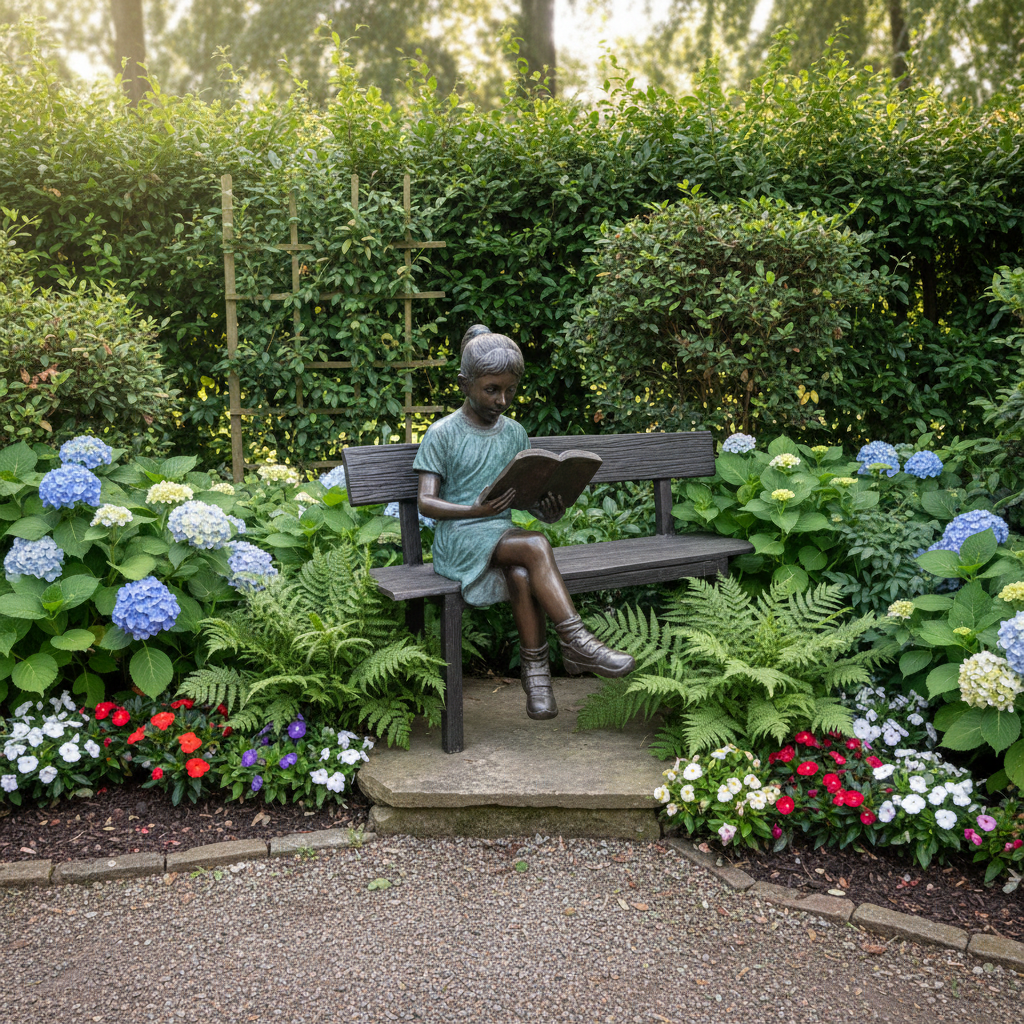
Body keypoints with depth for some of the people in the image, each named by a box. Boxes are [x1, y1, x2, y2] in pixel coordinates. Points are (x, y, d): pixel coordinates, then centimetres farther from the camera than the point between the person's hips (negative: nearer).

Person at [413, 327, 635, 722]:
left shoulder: (515, 434, 13)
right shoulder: (442, 434, -2)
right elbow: (425, 502, -8)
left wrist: (549, 511, -9)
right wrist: (475, 510, -25)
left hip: (503, 535, 4)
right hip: (458, 538, -4)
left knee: (521, 576, -32)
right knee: (536, 545, -30)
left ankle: (536, 675, -24)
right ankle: (577, 644, -28)